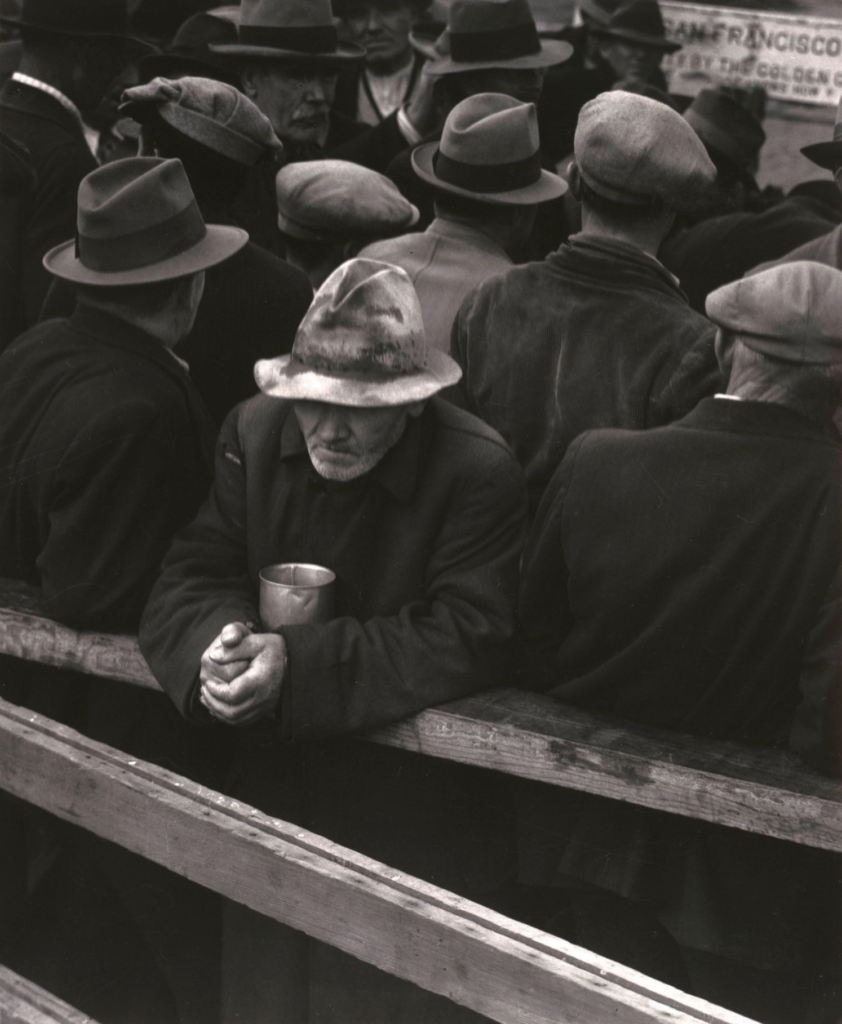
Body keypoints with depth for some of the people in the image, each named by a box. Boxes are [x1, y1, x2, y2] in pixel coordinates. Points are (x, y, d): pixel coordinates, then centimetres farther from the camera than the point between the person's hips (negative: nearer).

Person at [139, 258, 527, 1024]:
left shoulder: (479, 472, -19)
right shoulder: (254, 432, -4)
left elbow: (469, 639, -25)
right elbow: (188, 579, -5)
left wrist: (301, 663, -31)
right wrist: (219, 645, -29)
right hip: (272, 795, 5)